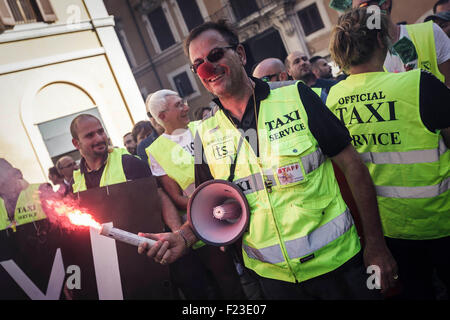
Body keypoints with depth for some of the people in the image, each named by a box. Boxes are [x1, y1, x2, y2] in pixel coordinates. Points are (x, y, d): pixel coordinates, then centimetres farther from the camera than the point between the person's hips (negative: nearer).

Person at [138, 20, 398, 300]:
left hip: (335, 260, -2)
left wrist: (375, 245, -7)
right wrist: (185, 236, -12)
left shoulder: (295, 97, -10)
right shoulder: (206, 133, -1)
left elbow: (352, 166, -7)